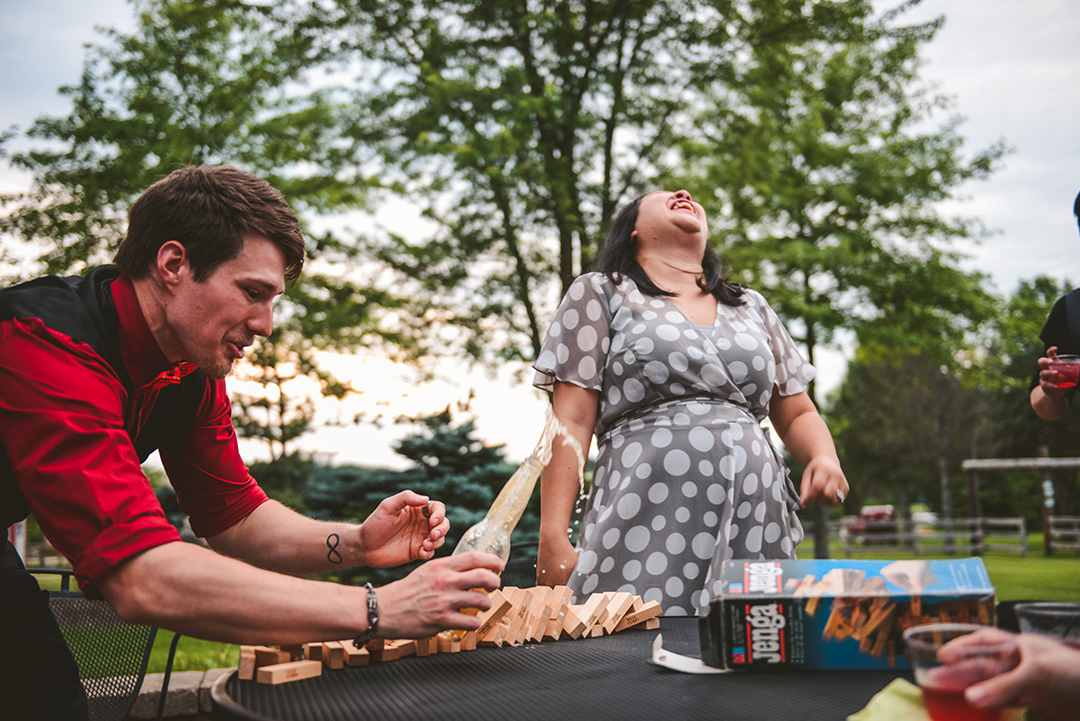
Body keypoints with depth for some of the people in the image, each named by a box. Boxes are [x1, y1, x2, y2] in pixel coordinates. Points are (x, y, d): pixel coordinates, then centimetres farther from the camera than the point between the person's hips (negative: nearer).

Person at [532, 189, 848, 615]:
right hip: (644, 520, -3)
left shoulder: (752, 308, 24)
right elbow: (572, 425, 2)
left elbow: (798, 415, 25)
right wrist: (553, 540, -8)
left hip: (757, 521, 4)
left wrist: (825, 459, 2)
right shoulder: (599, 294, 11)